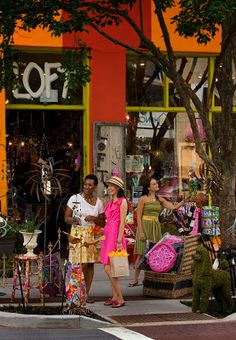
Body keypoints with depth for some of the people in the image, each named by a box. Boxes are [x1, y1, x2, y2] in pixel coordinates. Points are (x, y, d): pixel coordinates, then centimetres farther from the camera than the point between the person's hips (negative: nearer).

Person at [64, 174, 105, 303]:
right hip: (77, 234, -3)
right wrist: (73, 220, -20)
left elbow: (102, 223, 11)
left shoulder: (98, 202, 9)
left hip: (92, 235, 3)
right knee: (82, 264, -10)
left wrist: (94, 219, -9)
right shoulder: (74, 198, 2)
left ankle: (86, 293, 11)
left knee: (90, 264, 2)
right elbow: (66, 218, 1)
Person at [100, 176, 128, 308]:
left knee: (109, 269, -11)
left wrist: (119, 241, -18)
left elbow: (122, 222, -12)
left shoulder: (122, 201, -7)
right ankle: (115, 296, 15)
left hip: (116, 236, -9)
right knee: (108, 268, 9)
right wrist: (103, 237, 16)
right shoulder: (111, 202, 17)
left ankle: (120, 298, -4)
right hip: (108, 235, 9)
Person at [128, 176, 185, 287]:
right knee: (141, 254, -5)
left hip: (156, 227, 5)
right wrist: (141, 232, -13)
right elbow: (138, 216, -5)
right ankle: (135, 279, 1)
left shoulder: (160, 200, 13)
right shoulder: (143, 199, -2)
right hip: (145, 226, -5)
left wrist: (184, 200, -6)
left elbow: (173, 207, 6)